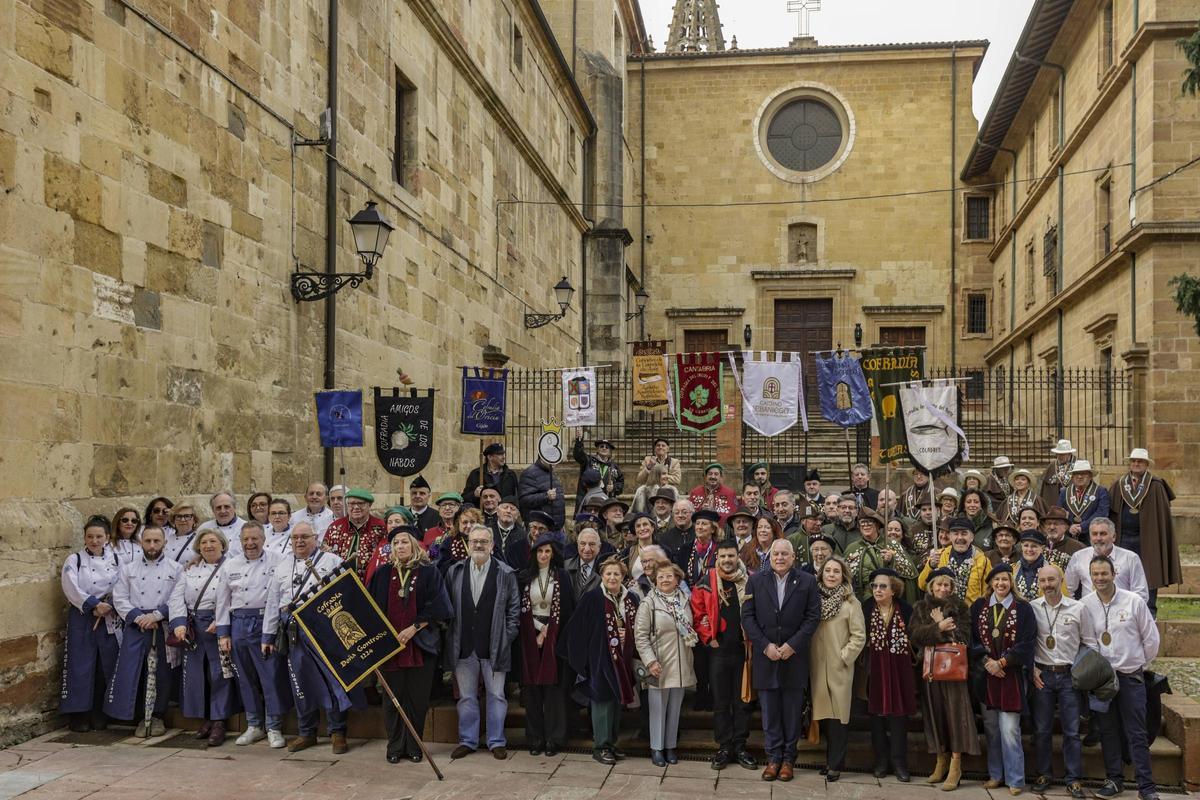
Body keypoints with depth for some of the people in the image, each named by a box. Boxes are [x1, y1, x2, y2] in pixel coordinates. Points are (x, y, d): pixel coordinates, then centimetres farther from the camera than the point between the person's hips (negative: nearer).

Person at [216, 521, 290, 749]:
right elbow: (223, 601, 13)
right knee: (246, 678, 10)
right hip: (239, 624, 4)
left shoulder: (277, 560, 1)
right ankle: (254, 726, 22)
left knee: (272, 675, -4)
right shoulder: (231, 565, 12)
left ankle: (273, 727, 6)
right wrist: (222, 634, 9)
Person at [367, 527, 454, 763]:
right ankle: (395, 747, 15)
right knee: (393, 697, 5)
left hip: (420, 644, -2)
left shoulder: (429, 573, 0)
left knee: (417, 698, 2)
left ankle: (413, 746, 14)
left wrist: (413, 628, -12)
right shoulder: (383, 573, 7)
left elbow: (436, 608, -5)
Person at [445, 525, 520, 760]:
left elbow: (514, 609, 2)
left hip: (494, 647, -2)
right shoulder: (454, 572, 5)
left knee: (496, 695, 5)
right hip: (464, 646, 2)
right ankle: (467, 741, 21)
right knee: (466, 696, 10)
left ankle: (497, 741, 16)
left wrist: (507, 638, -3)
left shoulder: (505, 573, -1)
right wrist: (451, 638, 3)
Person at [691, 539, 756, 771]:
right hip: (718, 651, 0)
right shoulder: (705, 585, -2)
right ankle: (724, 747, 16)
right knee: (720, 702, 7)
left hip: (744, 649, 0)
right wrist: (709, 638, -6)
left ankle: (740, 746, 18)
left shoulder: (750, 582, -1)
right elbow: (698, 614, 1)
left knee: (742, 701, 7)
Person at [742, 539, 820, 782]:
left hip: (794, 656, -1)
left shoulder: (807, 582, 1)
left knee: (792, 711, 6)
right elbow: (748, 617, 1)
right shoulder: (756, 581, 4)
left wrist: (792, 645, -12)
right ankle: (773, 757, 16)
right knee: (769, 712, 6)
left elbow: (813, 617, -3)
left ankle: (788, 758, 18)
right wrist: (765, 645, -10)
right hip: (765, 656, 1)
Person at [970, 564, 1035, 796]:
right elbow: (972, 638, 3)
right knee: (991, 728, 8)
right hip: (985, 674, 3)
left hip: (1011, 675, -3)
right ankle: (995, 775, 19)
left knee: (1009, 730, -6)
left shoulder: (1022, 609, -2)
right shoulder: (979, 607, 6)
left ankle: (1014, 779, 4)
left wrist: (1001, 662, -12)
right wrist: (986, 660, -11)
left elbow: (1025, 643, -7)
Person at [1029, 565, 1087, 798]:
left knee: (1072, 731, 2)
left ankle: (1073, 778, 12)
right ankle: (1044, 774, 19)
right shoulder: (1031, 608, 0)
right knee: (1042, 729, 6)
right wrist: (1032, 668, -3)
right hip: (1041, 674, 0)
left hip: (1069, 674, 0)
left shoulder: (1077, 608, 0)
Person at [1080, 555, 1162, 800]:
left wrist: (1142, 664, 9)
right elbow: (1085, 640, 2)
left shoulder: (1134, 601, -6)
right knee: (1108, 731, 9)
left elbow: (1151, 638, 2)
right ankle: (1115, 780, 20)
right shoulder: (1085, 605, -2)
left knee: (1137, 733, -1)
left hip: (1130, 676, -2)